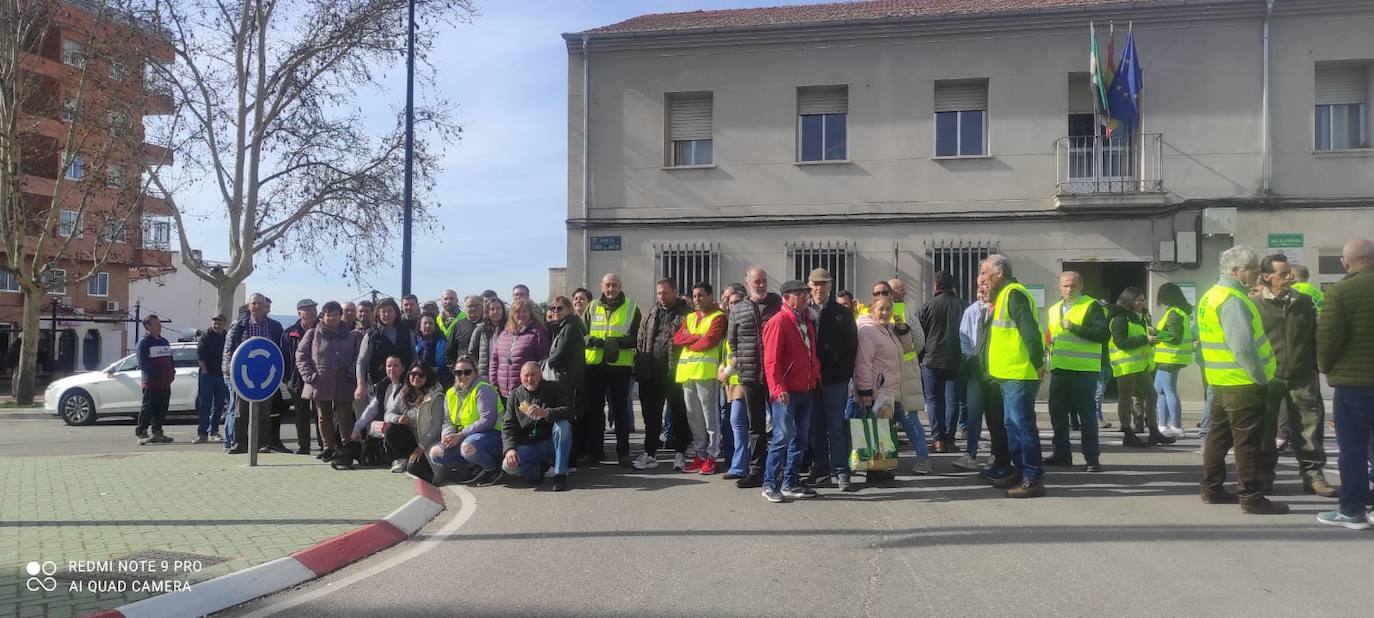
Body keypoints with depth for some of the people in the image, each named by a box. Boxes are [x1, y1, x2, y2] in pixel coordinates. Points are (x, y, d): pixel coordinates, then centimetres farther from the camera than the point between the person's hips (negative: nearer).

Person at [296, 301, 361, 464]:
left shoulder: (350, 335, 10)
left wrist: (352, 372, -6)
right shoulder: (313, 334, 6)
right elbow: (300, 355, 3)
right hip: (320, 383, 0)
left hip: (343, 385, 0)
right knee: (324, 417, 8)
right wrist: (309, 375, -7)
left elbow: (358, 356, 11)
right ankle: (328, 447, 19)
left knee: (345, 417, -5)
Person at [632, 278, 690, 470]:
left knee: (679, 415, 5)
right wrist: (639, 368, 5)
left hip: (675, 373, -5)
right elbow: (640, 343, 15)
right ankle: (649, 454, 18)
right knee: (651, 415, 10)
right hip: (651, 373, 5)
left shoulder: (685, 314, -2)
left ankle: (680, 454, 14)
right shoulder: (649, 316, 15)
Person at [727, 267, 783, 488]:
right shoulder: (737, 310, 8)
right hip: (750, 376, 3)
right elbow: (731, 340, 19)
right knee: (755, 426, 10)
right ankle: (756, 471, 17)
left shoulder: (779, 304, 1)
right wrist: (738, 360, 11)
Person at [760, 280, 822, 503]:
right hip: (786, 392, -8)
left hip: (806, 389, 8)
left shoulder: (807, 321, 14)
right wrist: (778, 389, -25)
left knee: (800, 438, 11)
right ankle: (770, 485, 0)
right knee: (783, 436, -9)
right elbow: (771, 360, -17)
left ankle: (791, 483, 20)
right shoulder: (779, 322, -12)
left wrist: (816, 376, 14)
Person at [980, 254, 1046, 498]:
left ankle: (1033, 479, -4)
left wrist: (1037, 364, -19)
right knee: (1014, 424, 16)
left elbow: (1031, 331, -22)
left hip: (1019, 375, -11)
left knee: (1022, 425, -8)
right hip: (1010, 374, 11)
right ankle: (1021, 472, 25)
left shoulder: (1013, 294, -15)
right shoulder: (1004, 295, 18)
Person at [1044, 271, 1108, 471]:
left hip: (1083, 371, -7)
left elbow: (1102, 334, -17)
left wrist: (1073, 327, -19)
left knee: (1087, 415, -3)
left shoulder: (1092, 306, -5)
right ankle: (1062, 453, 21)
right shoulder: (1054, 309, 18)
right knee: (1058, 414, 11)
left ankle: (1092, 457, 3)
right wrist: (1048, 346, 10)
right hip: (1059, 370, 7)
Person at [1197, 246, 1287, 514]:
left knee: (1219, 434, 15)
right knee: (1248, 440, -3)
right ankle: (1252, 497, 2)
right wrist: (1261, 377, -14)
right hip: (1243, 383, -10)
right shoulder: (1233, 300, -18)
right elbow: (1243, 346, -25)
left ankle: (1211, 488, 22)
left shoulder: (1211, 296, 13)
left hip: (1220, 380, 10)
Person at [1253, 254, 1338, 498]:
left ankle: (1313, 474, 14)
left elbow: (1315, 337, 14)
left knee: (1310, 426, 4)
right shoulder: (1254, 304, -3)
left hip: (1302, 377, 3)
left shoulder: (1304, 302, 8)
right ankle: (1264, 476, 17)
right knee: (1265, 430, 6)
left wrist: (1315, 368, 10)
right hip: (1267, 378, -2)